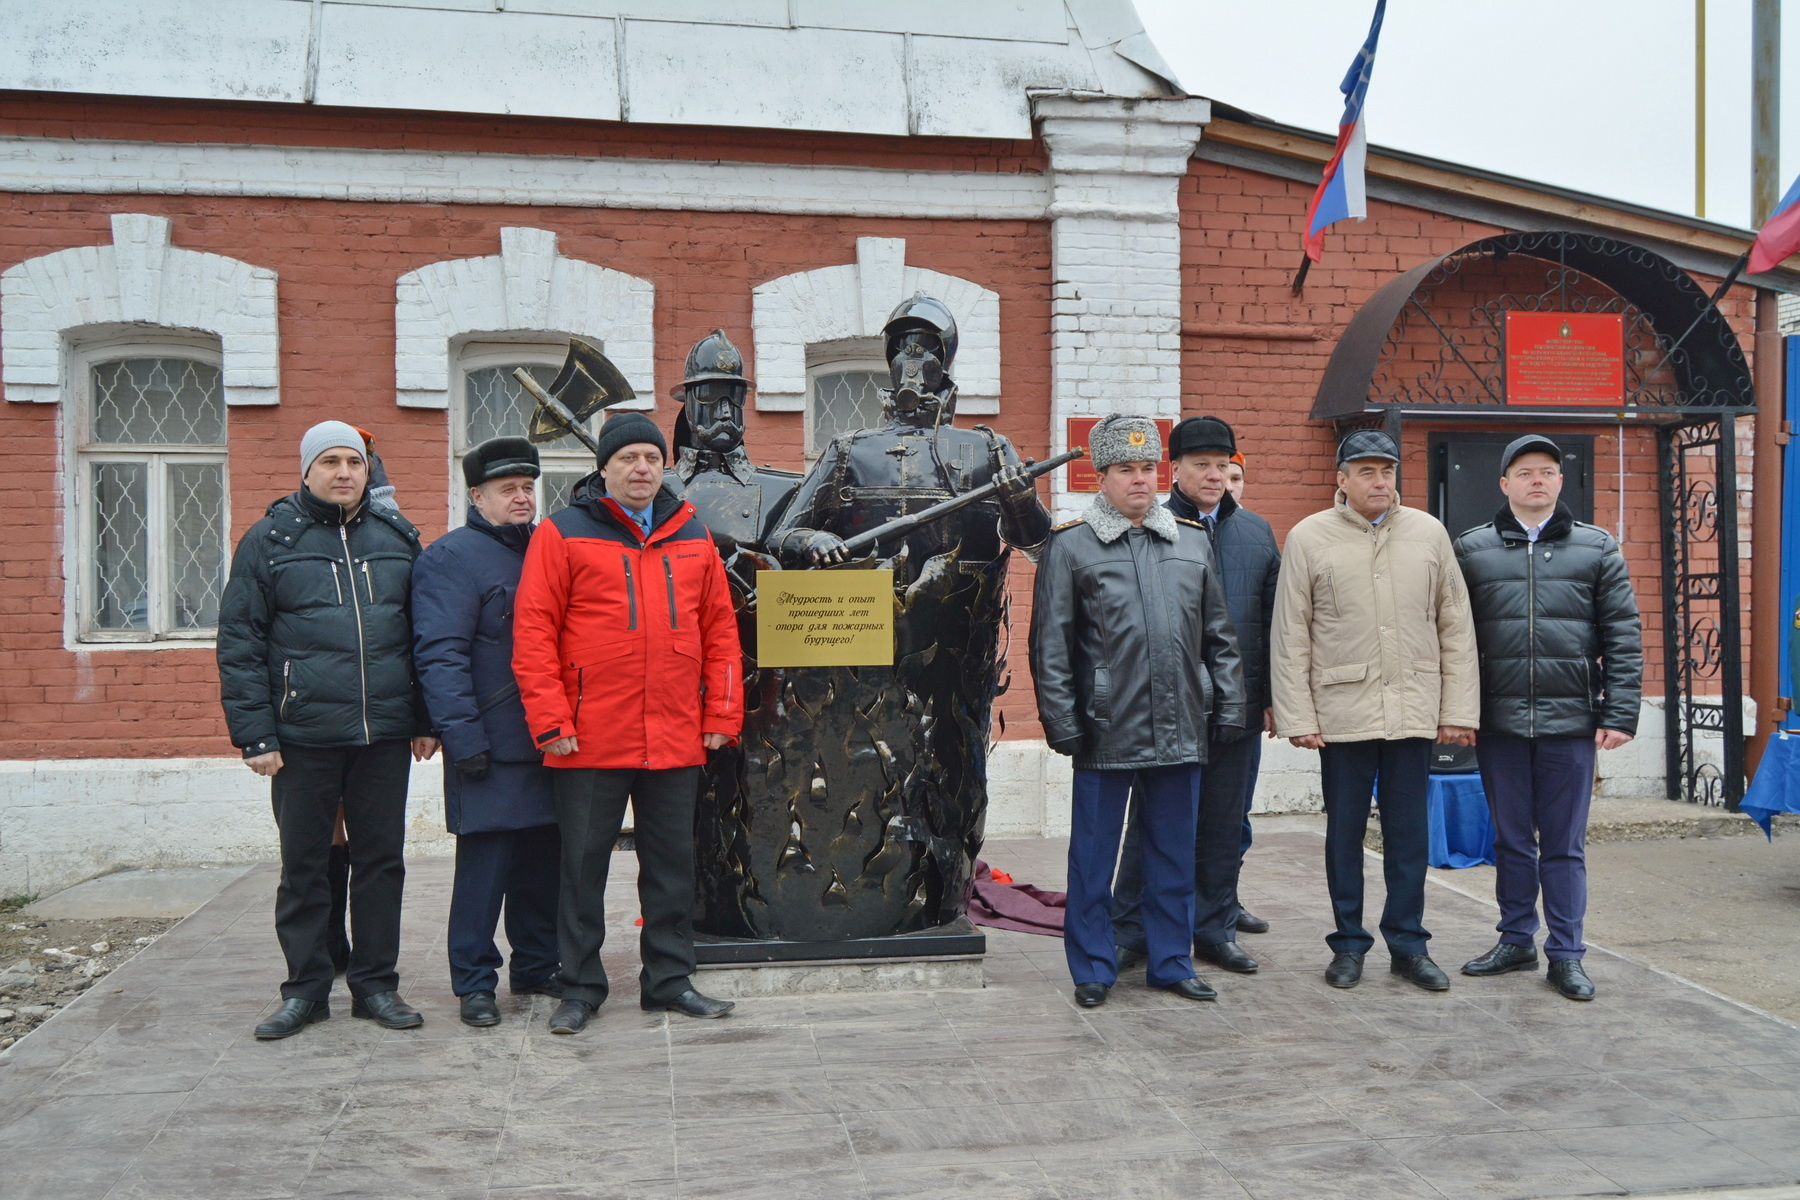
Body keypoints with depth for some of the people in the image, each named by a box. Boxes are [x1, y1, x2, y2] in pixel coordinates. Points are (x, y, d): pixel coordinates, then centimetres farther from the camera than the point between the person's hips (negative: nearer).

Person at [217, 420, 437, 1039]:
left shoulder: (398, 537, 10)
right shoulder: (270, 540, 2)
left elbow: (426, 635, 13)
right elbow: (239, 644, -1)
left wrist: (426, 720, 8)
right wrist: (255, 734, -8)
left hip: (385, 734, 2)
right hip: (303, 736, -2)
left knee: (381, 860, 8)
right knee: (304, 865, 7)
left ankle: (376, 983, 20)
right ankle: (306, 988, 19)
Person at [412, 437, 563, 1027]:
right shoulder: (450, 558, -5)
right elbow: (440, 657, -13)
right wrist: (464, 737, -19)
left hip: (550, 744, 7)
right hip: (491, 749, -7)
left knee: (545, 858, 13)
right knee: (484, 864, -3)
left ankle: (536, 967, 26)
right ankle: (474, 983, 9)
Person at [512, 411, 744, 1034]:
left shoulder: (693, 538, 11)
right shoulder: (562, 534, -1)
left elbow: (720, 630, 12)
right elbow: (532, 632, -6)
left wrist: (721, 714, 6)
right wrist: (551, 721, -11)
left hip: (677, 741, 4)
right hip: (590, 742, -3)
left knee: (672, 861, 11)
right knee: (584, 864, 6)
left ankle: (670, 980, 23)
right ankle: (580, 987, 19)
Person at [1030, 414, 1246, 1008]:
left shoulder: (1193, 541, 11)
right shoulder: (1070, 546, -1)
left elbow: (1219, 636, 15)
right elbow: (1050, 645, -3)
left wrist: (1228, 706, 9)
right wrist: (1062, 723, -7)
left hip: (1181, 732, 4)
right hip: (1106, 731, -3)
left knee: (1174, 854, 12)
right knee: (1094, 856, 5)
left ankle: (1171, 961, 25)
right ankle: (1092, 970, 18)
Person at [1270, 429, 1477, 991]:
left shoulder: (1429, 533, 6)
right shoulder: (1309, 538, -1)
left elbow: (1456, 628, 8)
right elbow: (1289, 637, -1)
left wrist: (1458, 709, 3)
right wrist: (1297, 717, -6)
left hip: (1414, 711, 2)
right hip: (1342, 712, -2)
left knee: (1408, 833, 9)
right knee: (1344, 833, 7)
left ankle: (1408, 943, 21)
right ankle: (1348, 944, 20)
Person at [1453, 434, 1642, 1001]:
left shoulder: (1597, 548, 5)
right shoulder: (1471, 549, 5)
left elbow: (1623, 636, 2)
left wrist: (1620, 713, -5)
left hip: (1571, 721, -1)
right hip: (1499, 721, 1)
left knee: (1565, 843, 5)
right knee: (1512, 839, 11)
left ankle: (1566, 954, 14)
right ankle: (1517, 941, 24)